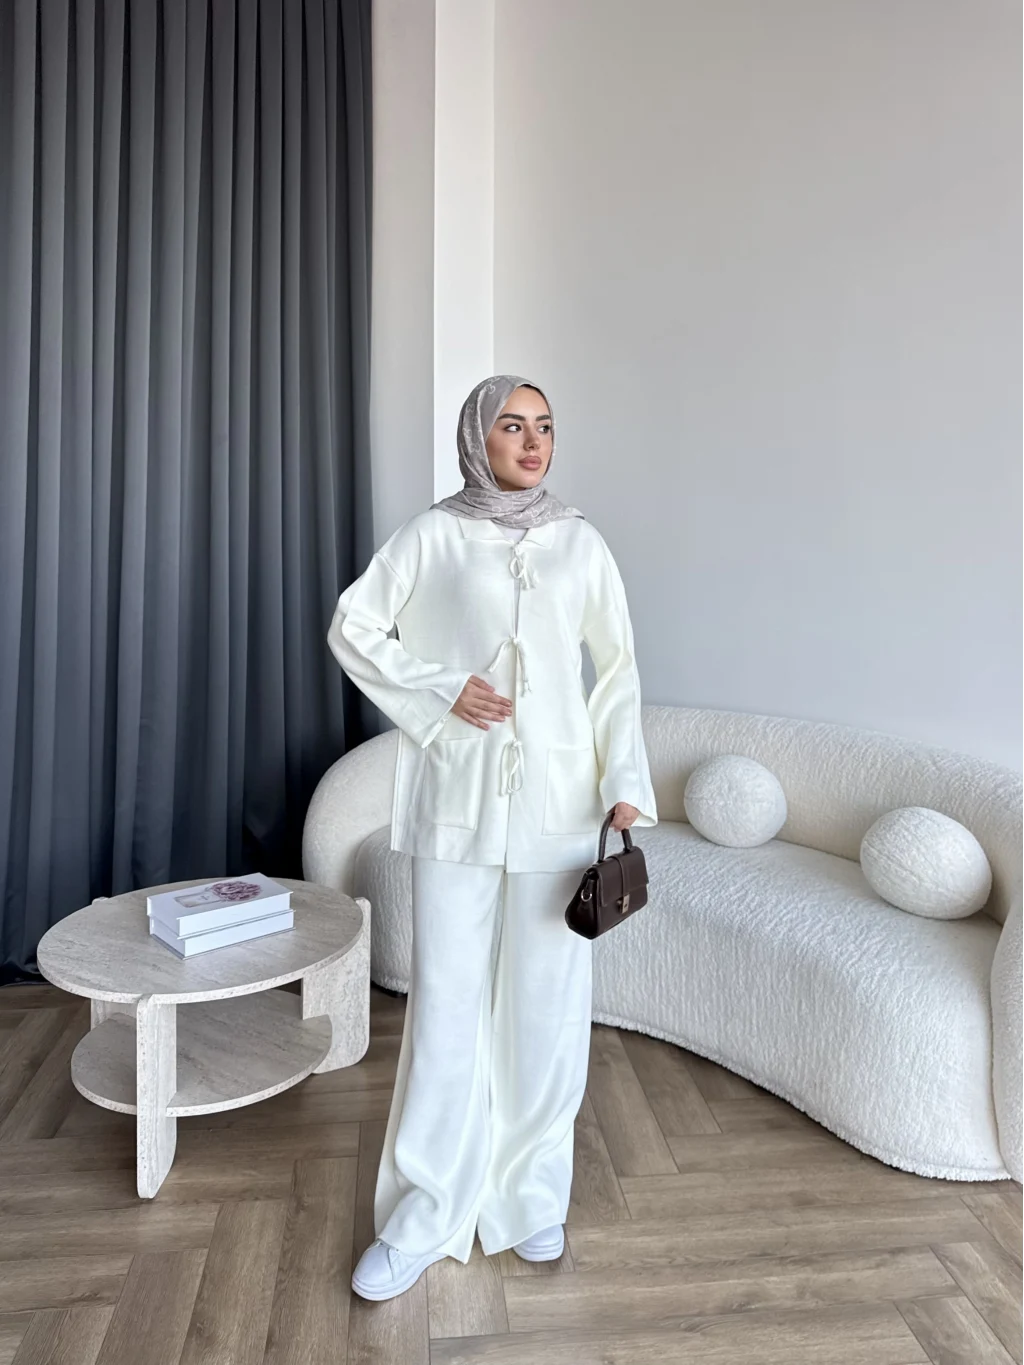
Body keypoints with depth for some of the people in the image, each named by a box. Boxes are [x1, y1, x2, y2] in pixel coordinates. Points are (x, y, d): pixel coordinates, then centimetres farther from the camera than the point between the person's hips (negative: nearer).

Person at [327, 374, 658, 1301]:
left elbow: (617, 670, 8)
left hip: (559, 805, 2)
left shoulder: (581, 543, 7)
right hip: (458, 803, -1)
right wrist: (438, 693, -7)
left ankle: (534, 1193, 30)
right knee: (446, 1000, 6)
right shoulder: (433, 535, 3)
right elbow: (353, 627, 5)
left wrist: (626, 783, -1)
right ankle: (421, 1218, 22)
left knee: (547, 1003, 9)